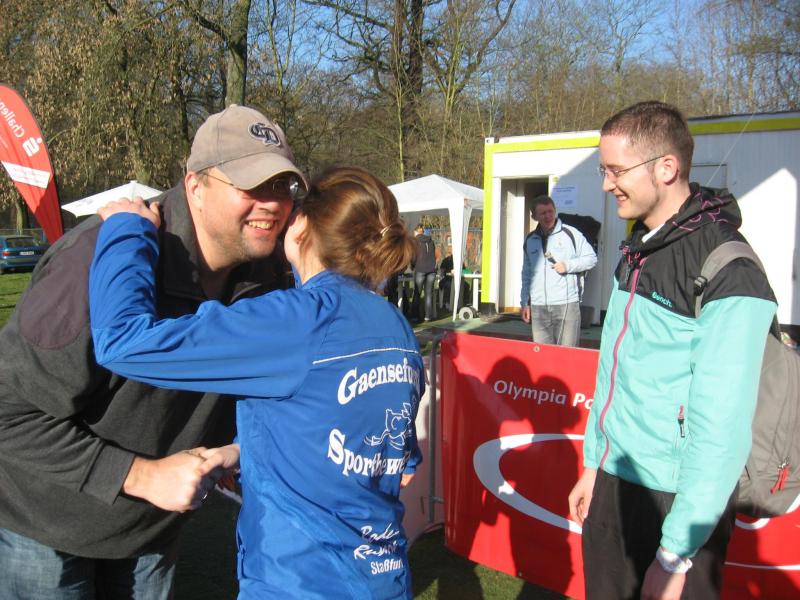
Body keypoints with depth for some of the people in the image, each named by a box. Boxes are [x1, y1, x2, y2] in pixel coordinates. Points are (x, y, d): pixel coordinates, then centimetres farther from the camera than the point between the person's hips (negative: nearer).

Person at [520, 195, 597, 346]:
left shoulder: (571, 233, 0)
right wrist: (525, 303, 16)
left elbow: (591, 258, 4)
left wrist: (568, 265, -11)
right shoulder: (530, 240, 14)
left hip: (567, 305, -4)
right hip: (538, 307, 4)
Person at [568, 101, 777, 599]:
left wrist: (675, 555, -20)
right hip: (610, 485, 8)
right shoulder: (638, 250, 7)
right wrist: (594, 463, 15)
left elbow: (721, 427, -22)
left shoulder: (728, 274, -19)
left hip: (673, 501, -7)